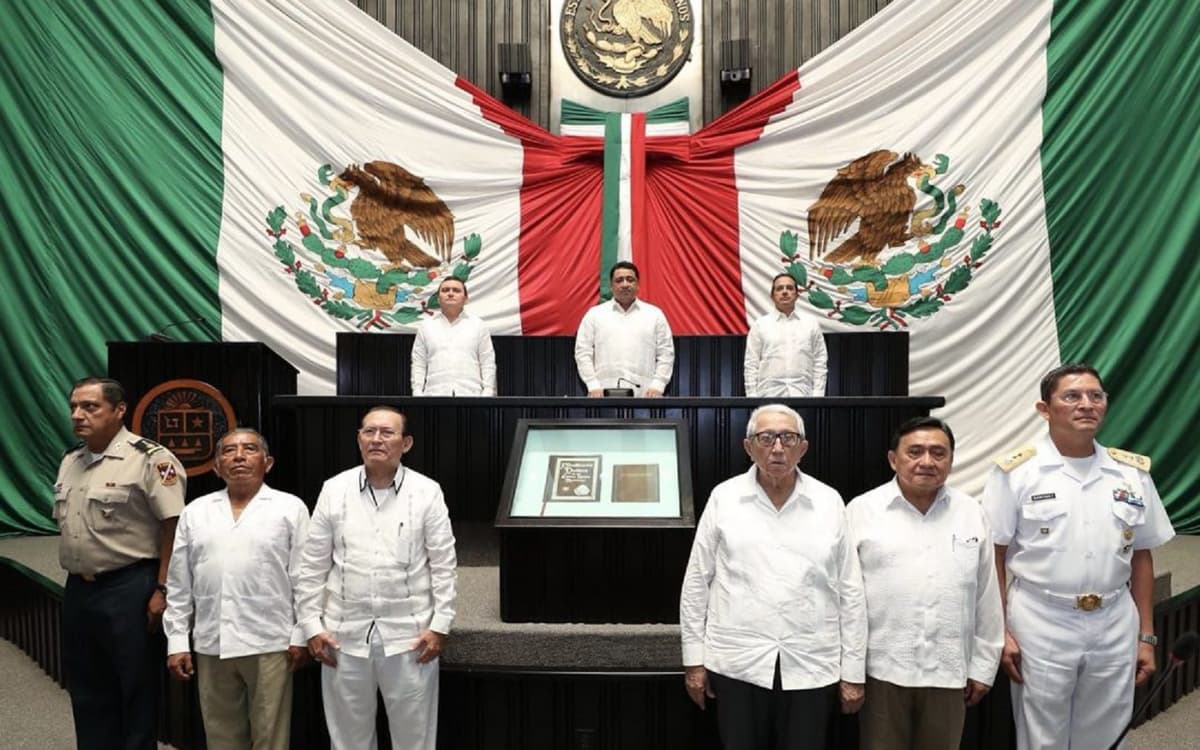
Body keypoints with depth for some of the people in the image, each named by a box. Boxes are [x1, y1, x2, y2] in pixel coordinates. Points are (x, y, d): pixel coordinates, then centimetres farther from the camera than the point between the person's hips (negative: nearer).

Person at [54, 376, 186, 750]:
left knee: (136, 689, 4)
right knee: (86, 689, 18)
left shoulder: (149, 458, -14)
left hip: (129, 590, -8)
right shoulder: (70, 462, 11)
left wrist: (162, 590, -19)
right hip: (78, 589, 8)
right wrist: (76, 579, 11)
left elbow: (174, 526, -17)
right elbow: (64, 523, 19)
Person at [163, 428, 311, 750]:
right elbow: (178, 585, 11)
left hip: (269, 644, -3)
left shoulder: (290, 508, -1)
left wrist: (301, 636, -5)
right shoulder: (195, 512, 9)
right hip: (211, 645, 3)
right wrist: (177, 642, 7)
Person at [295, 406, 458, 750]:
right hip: (345, 633, 2)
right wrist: (311, 626, 0)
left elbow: (443, 565, -2)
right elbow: (313, 565, 4)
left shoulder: (427, 492, -3)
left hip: (409, 634, -1)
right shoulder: (334, 490, 1)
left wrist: (440, 625, -6)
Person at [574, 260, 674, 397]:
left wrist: (657, 386, -3)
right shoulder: (594, 314, 11)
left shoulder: (655, 314, 12)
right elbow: (583, 353, 7)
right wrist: (593, 386, -4)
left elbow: (666, 354, 9)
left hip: (643, 393, 1)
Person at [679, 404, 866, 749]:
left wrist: (853, 671, 3)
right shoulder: (723, 498, -1)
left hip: (810, 667, 1)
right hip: (738, 663, 0)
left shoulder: (829, 502, 1)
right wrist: (694, 658, 2)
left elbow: (850, 592, 3)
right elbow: (696, 582, 3)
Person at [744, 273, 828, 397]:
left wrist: (817, 397, -3)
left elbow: (820, 364, 8)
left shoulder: (811, 326, 11)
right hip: (769, 395, -1)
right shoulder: (760, 325, 7)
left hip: (802, 396, 1)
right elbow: (751, 365, 4)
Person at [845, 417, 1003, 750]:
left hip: (948, 672, 2)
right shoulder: (861, 511, -4)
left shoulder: (971, 513, 5)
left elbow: (986, 597, 9)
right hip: (882, 670, -2)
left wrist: (983, 666, 9)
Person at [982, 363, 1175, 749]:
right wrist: (1000, 631, -9)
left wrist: (1146, 635, 9)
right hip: (1040, 626, -3)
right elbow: (993, 557, -6)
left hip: (1115, 627, 4)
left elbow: (1140, 557, 10)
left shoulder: (1133, 472, 4)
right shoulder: (1016, 472, -8)